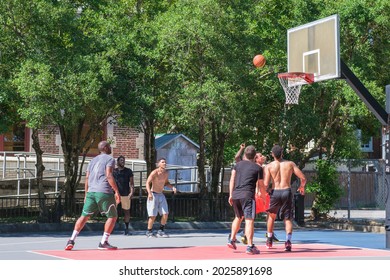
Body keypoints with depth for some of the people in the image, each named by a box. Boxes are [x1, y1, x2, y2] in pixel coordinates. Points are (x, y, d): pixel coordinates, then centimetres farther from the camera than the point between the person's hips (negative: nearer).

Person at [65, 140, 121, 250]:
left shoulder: (93, 160, 21)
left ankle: (71, 240, 1)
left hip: (91, 192, 6)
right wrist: (117, 191, -12)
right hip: (104, 192, -6)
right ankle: (103, 242, 1)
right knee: (112, 216, 6)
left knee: (84, 216, 11)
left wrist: (86, 194, 22)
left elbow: (87, 177, 18)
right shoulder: (109, 159, 0)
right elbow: (109, 176, -12)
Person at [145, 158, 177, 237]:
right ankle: (149, 232, 10)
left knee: (165, 214, -2)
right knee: (153, 215, -6)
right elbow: (148, 183, -21)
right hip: (153, 195, -6)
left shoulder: (166, 173, 5)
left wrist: (172, 187, 2)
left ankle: (161, 231, 12)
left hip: (161, 195, 6)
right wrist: (149, 193, -36)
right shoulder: (154, 172, -14)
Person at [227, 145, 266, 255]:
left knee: (238, 217, 26)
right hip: (248, 195, -5)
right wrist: (264, 197, 20)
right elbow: (261, 186, 6)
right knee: (249, 220, -7)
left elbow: (232, 180, 8)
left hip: (235, 195, 5)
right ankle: (250, 246, -13)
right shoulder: (258, 168, 5)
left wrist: (231, 195, 10)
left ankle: (232, 239, 31)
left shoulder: (238, 164, 14)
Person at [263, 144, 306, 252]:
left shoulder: (269, 166, 0)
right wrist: (302, 187, 22)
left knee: (272, 216, 23)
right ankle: (288, 240, -17)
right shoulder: (290, 164, 4)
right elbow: (303, 178, 2)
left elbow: (265, 183, -7)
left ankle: (269, 240, 30)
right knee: (288, 218, 5)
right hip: (287, 192, 0)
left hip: (275, 193, 0)